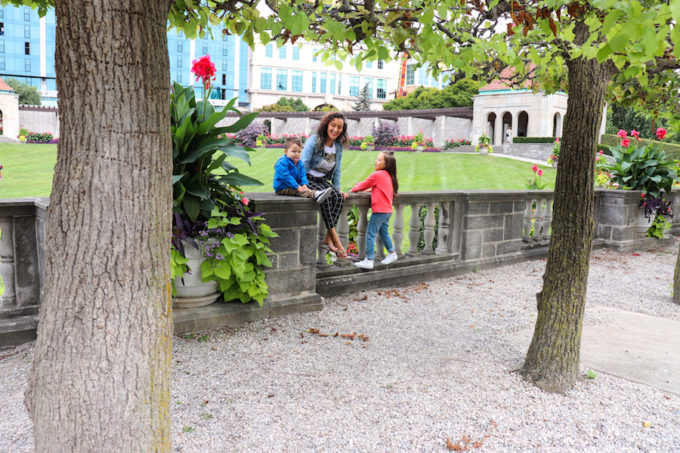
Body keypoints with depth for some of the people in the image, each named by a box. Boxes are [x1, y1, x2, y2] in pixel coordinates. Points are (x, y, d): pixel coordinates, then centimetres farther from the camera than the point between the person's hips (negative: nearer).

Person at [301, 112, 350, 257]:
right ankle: (335, 239, -32)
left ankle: (328, 239, -28)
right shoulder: (314, 140, -8)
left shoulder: (338, 146, 10)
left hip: (322, 180, 5)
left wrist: (337, 188, 9)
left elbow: (337, 170, 17)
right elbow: (303, 164, -13)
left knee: (338, 197, -26)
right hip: (308, 179, -5)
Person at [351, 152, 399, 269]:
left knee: (370, 234, -6)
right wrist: (372, 189, 14)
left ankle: (368, 260, -8)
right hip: (387, 210, 9)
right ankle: (392, 253, 32)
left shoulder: (377, 175, -11)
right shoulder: (388, 176, 13)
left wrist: (354, 188, 14)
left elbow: (362, 185, -2)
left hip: (379, 210, -9)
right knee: (384, 232, 22)